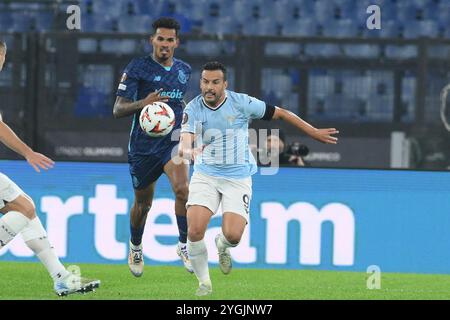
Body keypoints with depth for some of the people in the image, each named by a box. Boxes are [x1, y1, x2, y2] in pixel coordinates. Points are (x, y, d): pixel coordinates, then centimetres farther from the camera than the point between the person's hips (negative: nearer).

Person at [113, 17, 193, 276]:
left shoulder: (184, 70, 7)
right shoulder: (137, 68, -9)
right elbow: (118, 110, -14)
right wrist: (142, 104, -31)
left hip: (173, 141, 2)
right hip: (143, 145, -2)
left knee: (182, 189, -25)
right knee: (143, 204, 11)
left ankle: (184, 245, -10)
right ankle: (135, 249, 40)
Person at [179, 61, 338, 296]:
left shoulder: (241, 103, -12)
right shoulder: (193, 109, -9)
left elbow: (280, 113, 0)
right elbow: (184, 143, -20)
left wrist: (314, 133, 4)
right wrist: (187, 151, -46)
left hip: (238, 177, -1)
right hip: (205, 175, 1)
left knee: (233, 235, -17)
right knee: (195, 230, -18)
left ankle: (222, 246, 23)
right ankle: (204, 282, 6)